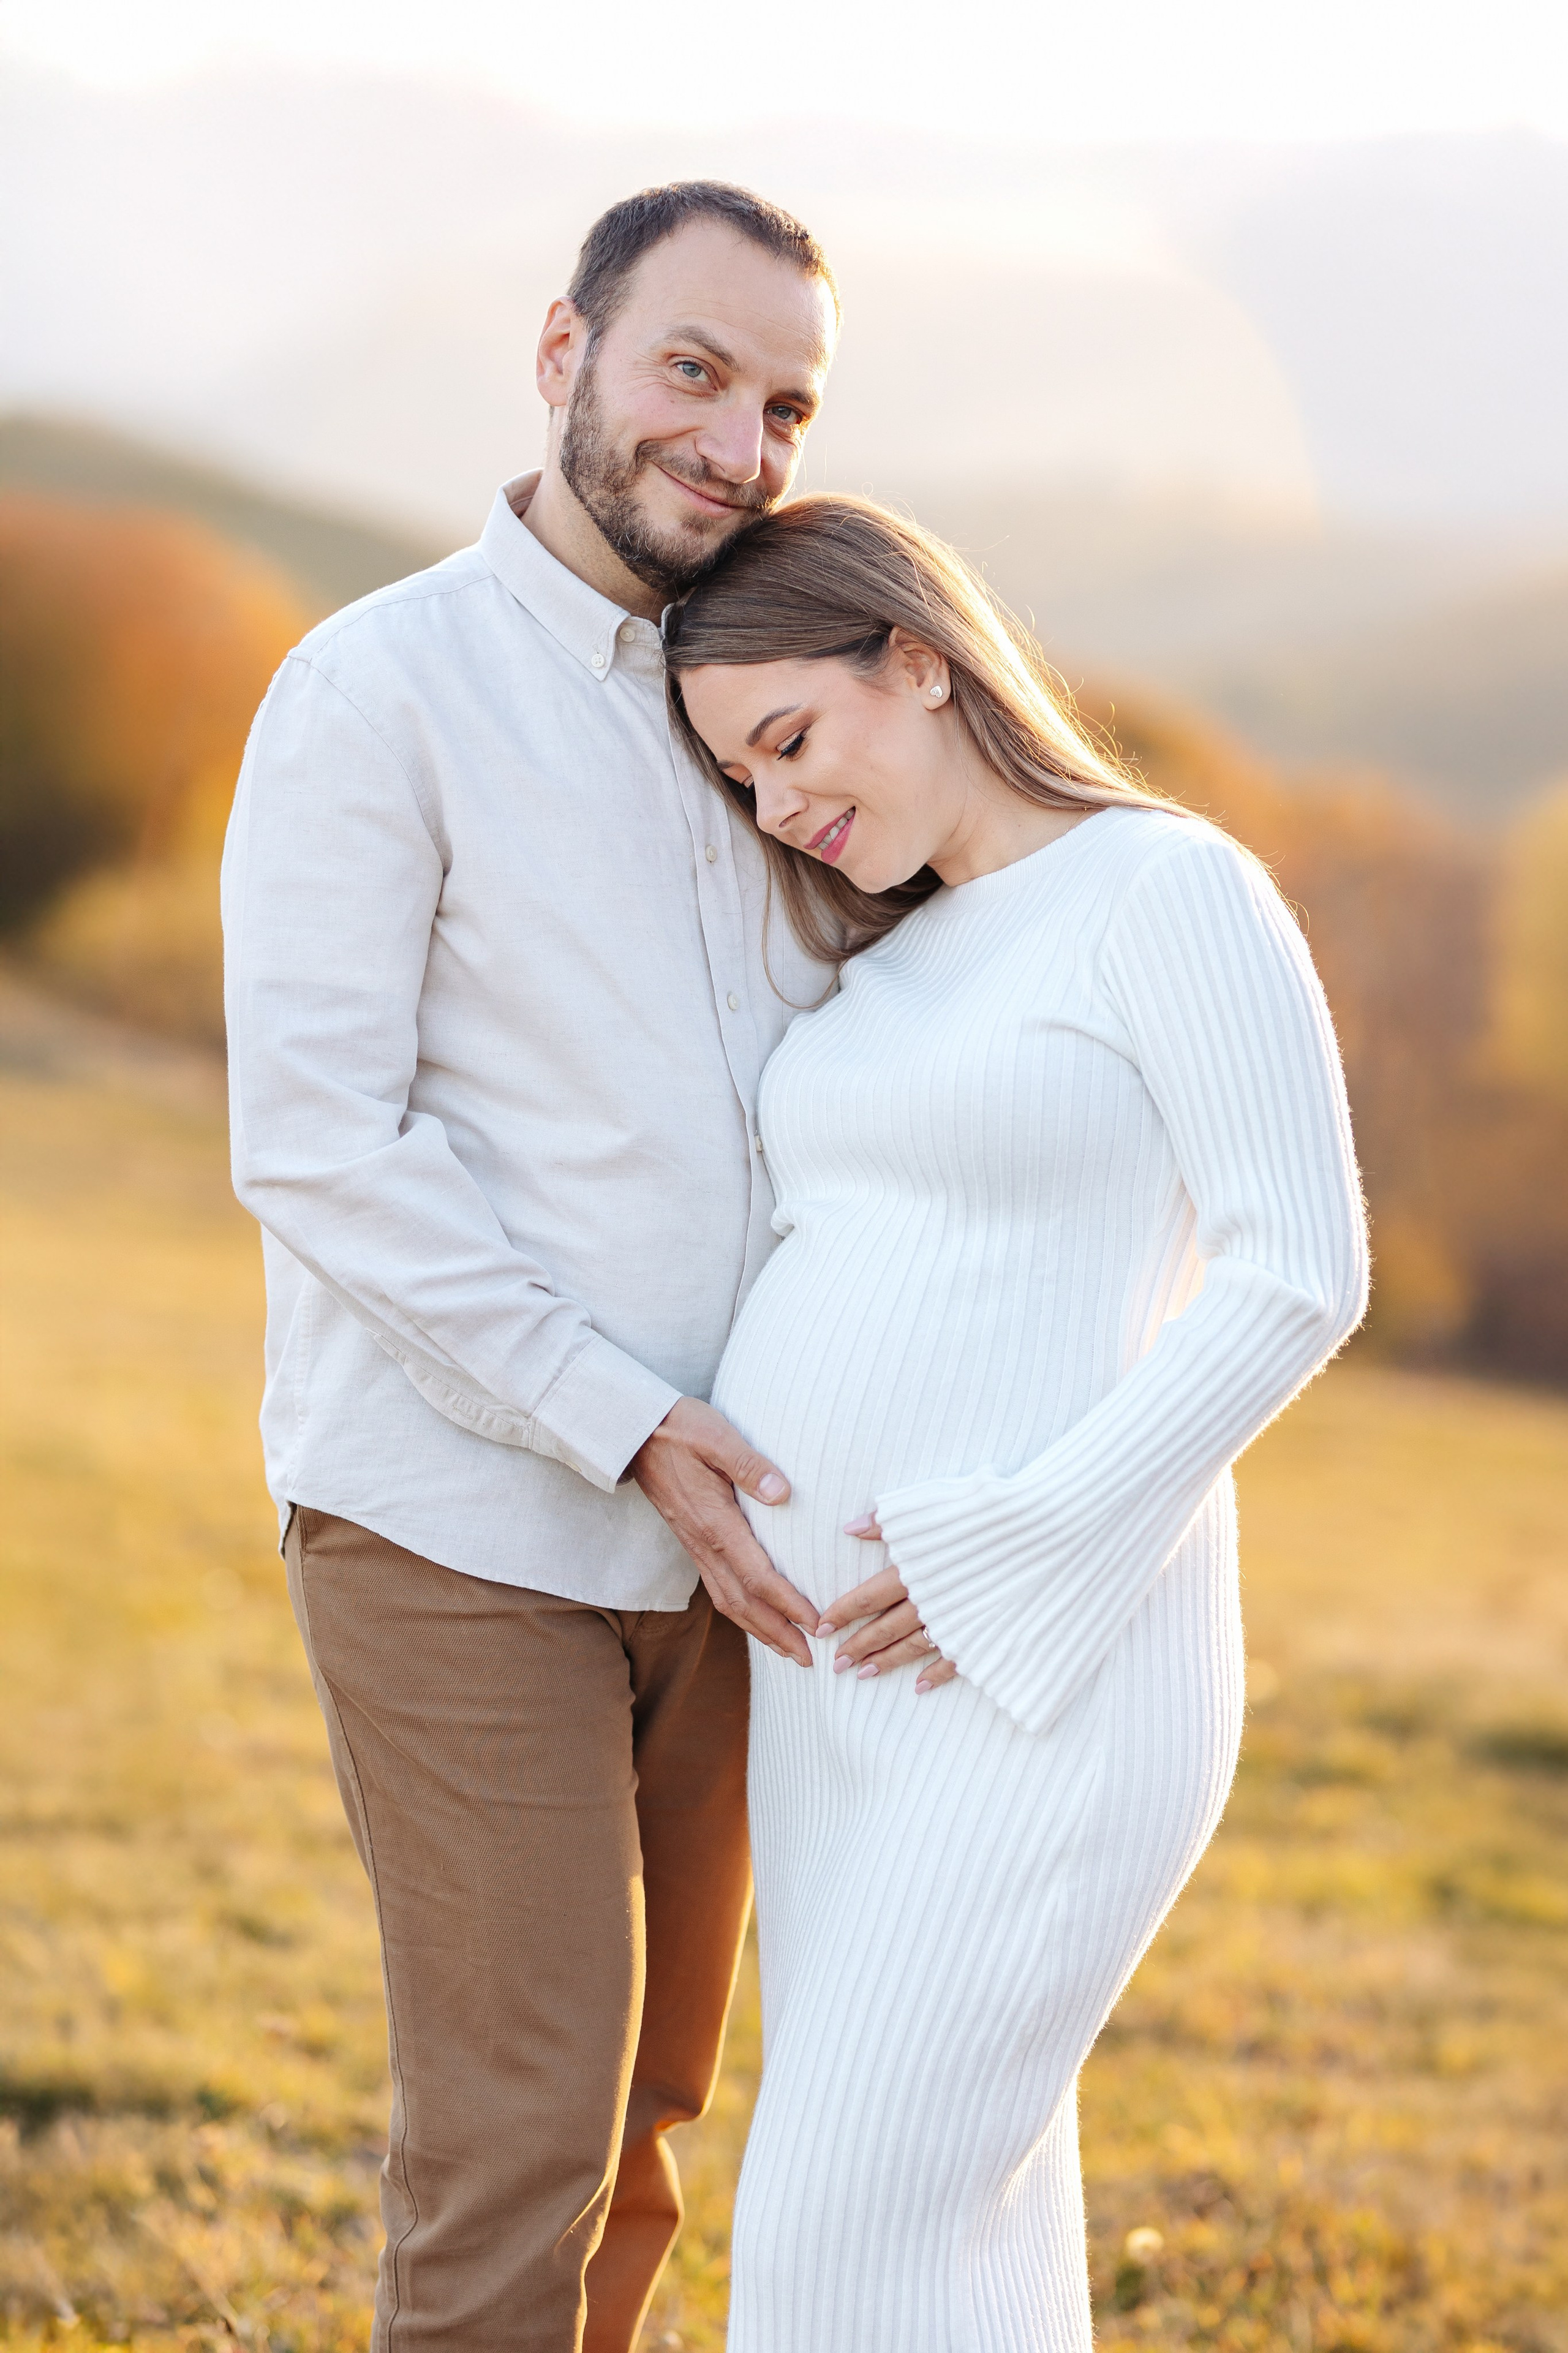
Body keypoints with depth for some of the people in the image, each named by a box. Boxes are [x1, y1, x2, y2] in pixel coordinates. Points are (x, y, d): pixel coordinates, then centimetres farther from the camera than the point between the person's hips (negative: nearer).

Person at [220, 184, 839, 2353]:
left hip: (696, 1533, 7)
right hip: (457, 1534, -7)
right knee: (522, 2136, -5)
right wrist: (628, 1427, -20)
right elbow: (318, 1151, -17)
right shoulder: (377, 693, -13)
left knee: (642, 2103, 14)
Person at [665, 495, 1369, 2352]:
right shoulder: (893, 960, 16)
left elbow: (1299, 1277, -15)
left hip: (1042, 1677, -9)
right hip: (850, 1660, 9)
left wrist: (1013, 1551, -19)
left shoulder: (1176, 888, -9)